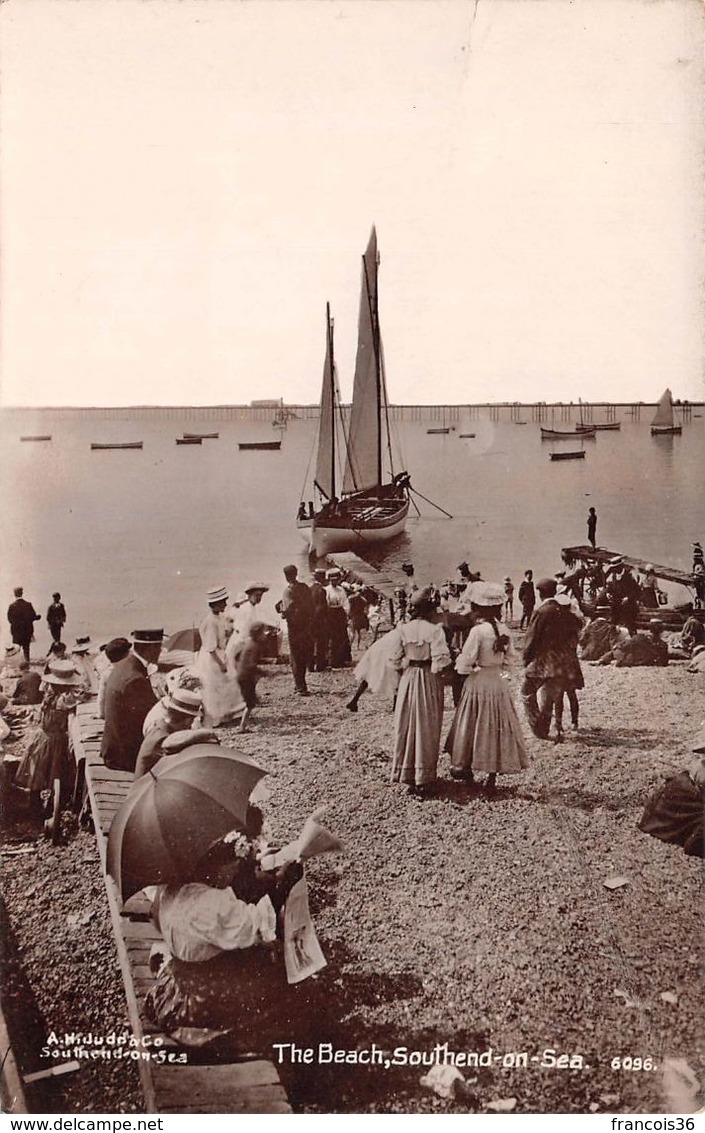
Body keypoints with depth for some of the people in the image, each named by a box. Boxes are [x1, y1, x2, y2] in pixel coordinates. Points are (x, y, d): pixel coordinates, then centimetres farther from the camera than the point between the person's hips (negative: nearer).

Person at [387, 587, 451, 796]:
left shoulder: (402, 630, -5)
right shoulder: (435, 630, -15)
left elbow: (394, 660, -4)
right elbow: (440, 661, -18)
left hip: (408, 679, 3)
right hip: (429, 680, -3)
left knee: (407, 726, 13)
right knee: (427, 728, 7)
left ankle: (406, 774, 20)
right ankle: (424, 778, 12)